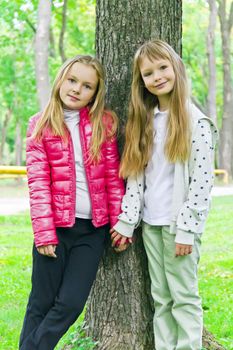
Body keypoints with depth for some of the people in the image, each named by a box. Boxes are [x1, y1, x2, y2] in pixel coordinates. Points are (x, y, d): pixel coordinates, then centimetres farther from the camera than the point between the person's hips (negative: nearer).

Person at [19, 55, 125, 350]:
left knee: (71, 303, -1)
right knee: (42, 304, 4)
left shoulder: (104, 123, 3)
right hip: (56, 226, -1)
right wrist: (44, 233, -11)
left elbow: (113, 177, 4)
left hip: (93, 229, 1)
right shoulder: (41, 125, 0)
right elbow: (38, 182, -5)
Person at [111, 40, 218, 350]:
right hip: (151, 223, 6)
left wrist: (186, 229, -16)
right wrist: (127, 220, 3)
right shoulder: (145, 121, 9)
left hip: (179, 224, -6)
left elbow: (202, 181, -13)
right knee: (161, 298, 11)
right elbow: (136, 175, 9)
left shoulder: (195, 121, -9)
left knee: (184, 296, 1)